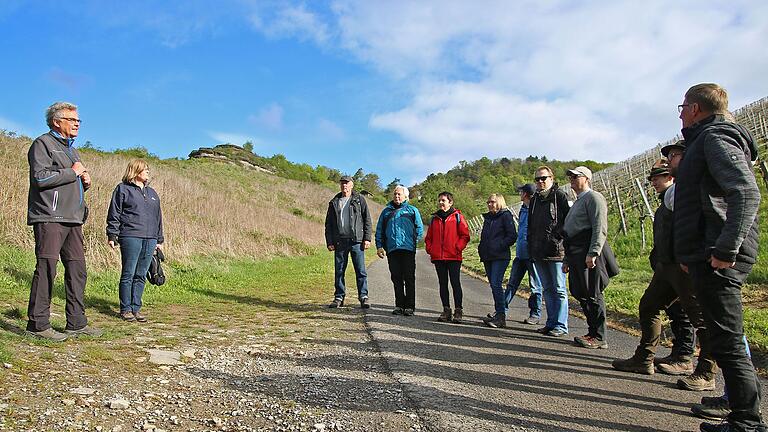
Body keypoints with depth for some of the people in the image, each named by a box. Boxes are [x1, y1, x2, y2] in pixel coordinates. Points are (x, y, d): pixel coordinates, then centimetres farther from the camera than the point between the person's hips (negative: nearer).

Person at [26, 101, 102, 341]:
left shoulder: (71, 149, 26)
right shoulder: (43, 143, -1)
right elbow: (40, 177, -16)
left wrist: (85, 182, 11)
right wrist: (72, 172, -8)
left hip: (73, 219, 9)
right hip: (49, 217, -9)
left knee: (77, 270, 7)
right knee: (46, 268, -9)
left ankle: (76, 323, 12)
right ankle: (38, 324, -2)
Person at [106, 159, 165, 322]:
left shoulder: (152, 193, 21)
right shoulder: (123, 189, 3)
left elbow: (158, 217, 22)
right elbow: (114, 214, -1)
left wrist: (159, 240, 18)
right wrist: (112, 235, -7)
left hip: (150, 240, 5)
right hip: (130, 237, -5)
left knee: (141, 276, 7)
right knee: (128, 275, -1)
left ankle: (136, 308, 13)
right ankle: (125, 309, 7)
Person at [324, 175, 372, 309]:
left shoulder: (359, 200, 7)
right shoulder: (334, 203, 14)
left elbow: (367, 220, 3)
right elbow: (328, 224, 14)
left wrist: (367, 239, -5)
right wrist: (329, 242, 5)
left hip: (356, 240, -3)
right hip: (339, 241, 3)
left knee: (360, 271, -4)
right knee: (339, 271, 6)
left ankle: (363, 297, 1)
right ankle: (339, 297, 14)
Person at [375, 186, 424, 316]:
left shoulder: (412, 210, 10)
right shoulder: (386, 211, 17)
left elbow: (420, 228, 8)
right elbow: (379, 231, 17)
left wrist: (413, 241, -1)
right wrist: (379, 246, 7)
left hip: (408, 249, -3)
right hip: (392, 250, 3)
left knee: (409, 278, -3)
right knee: (396, 278, 6)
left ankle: (410, 306, 1)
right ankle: (399, 305, 12)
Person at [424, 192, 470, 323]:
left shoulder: (457, 216, 0)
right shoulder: (434, 218, 14)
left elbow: (465, 235, -3)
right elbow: (428, 237, 19)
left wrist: (457, 248, -13)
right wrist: (429, 249, 5)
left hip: (454, 257, -5)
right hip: (438, 257, 5)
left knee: (455, 283, -3)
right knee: (443, 284, 8)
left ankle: (458, 311, 3)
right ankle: (446, 311, 15)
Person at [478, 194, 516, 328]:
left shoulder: (506, 215, -2)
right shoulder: (487, 217, 20)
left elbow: (512, 236, -8)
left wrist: (500, 246, -15)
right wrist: (481, 248, 12)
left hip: (500, 257, -8)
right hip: (487, 257, 8)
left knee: (496, 284, -15)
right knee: (493, 285, 9)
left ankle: (500, 316, -14)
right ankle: (499, 312, 17)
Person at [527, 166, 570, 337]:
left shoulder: (559, 196, -4)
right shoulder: (534, 199, 17)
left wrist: (561, 239, -16)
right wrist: (531, 248, 14)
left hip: (556, 251, -7)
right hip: (539, 253, 7)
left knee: (559, 289, -1)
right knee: (547, 289, 12)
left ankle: (561, 325, 3)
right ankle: (551, 323, 19)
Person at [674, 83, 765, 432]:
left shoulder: (716, 138, -8)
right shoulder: (704, 142, 23)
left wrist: (725, 249, -26)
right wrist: (691, 255, 23)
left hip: (718, 259, -10)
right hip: (708, 257, 10)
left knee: (726, 342, -6)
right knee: (725, 339, 15)